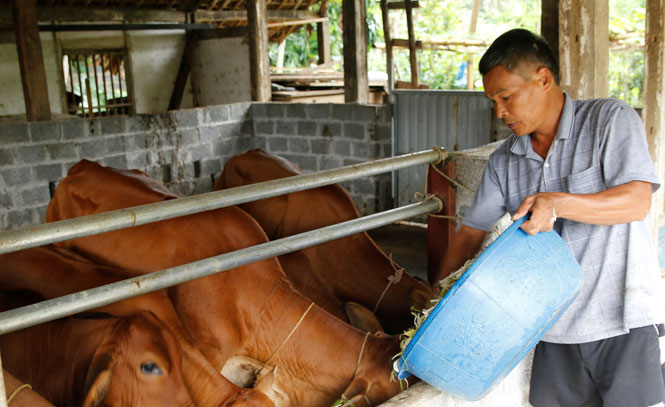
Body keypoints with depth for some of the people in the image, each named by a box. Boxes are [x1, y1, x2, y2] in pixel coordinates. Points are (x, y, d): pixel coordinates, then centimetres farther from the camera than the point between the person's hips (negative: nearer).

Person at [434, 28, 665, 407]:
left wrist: (557, 203, -28)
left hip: (623, 320, -4)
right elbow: (471, 233, 12)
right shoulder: (504, 161, 8)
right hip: (554, 327, 4)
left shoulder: (611, 119, -3)